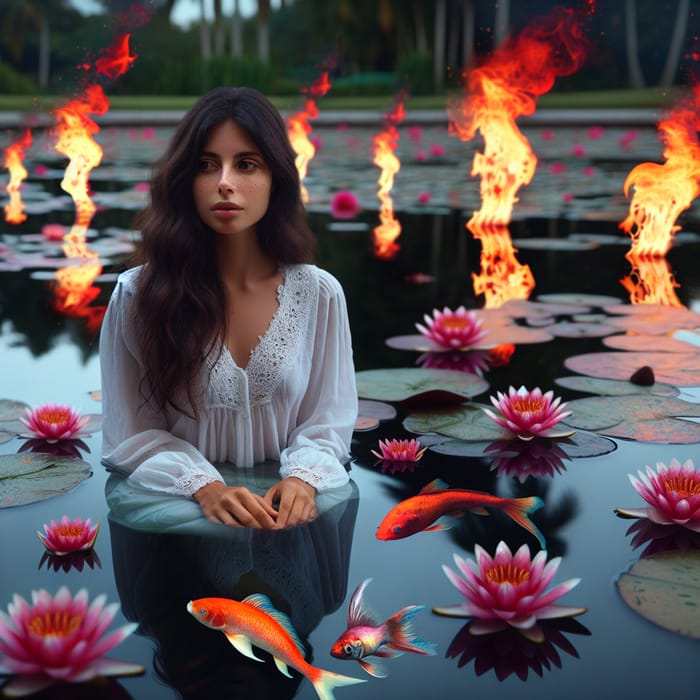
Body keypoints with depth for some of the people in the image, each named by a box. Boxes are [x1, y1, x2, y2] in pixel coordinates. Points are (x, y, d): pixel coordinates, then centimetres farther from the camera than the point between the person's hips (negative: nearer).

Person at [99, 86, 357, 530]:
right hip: (177, 515, -1)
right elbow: (134, 432, -1)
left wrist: (302, 478, -15)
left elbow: (328, 422, 5)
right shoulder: (139, 294, -3)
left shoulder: (319, 293, 1)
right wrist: (205, 486, -17)